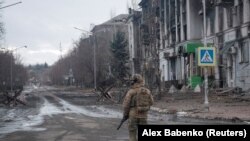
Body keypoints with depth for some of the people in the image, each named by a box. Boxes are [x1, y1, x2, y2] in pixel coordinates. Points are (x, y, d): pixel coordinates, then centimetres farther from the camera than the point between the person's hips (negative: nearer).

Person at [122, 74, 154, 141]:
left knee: (132, 133, 5)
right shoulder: (147, 91, 3)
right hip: (143, 115, 4)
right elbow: (151, 102, 14)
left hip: (133, 114, -4)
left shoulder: (131, 91, -11)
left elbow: (126, 104, -11)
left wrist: (125, 114, 2)